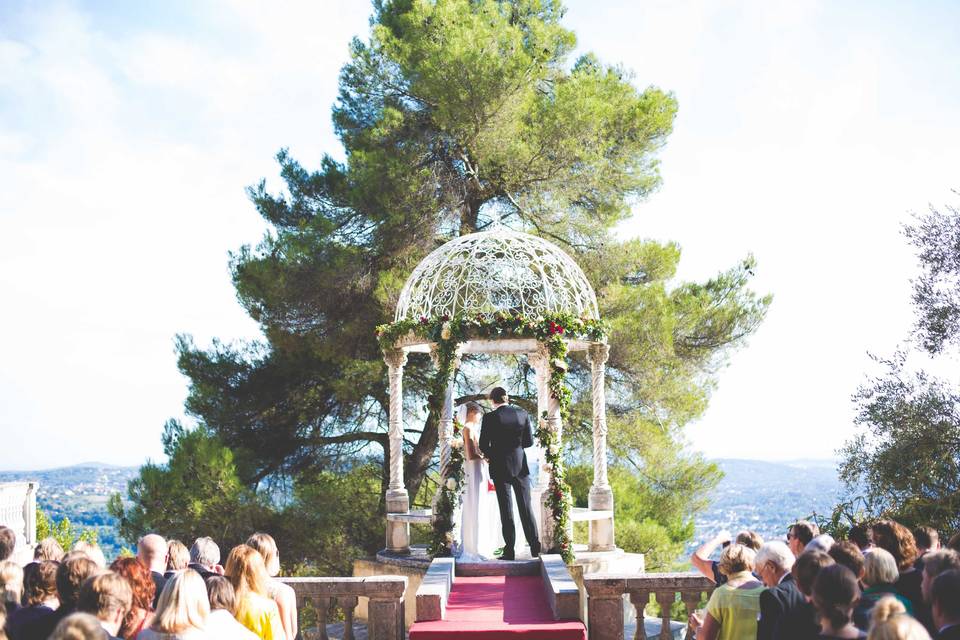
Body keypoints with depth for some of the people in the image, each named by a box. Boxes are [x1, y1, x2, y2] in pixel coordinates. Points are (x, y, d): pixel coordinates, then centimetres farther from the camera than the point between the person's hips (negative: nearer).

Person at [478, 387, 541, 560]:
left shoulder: (490, 418, -10)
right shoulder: (522, 414, -1)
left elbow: (483, 445, -6)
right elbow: (529, 441, 3)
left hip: (500, 468, -3)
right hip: (520, 466, 3)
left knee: (506, 510, 3)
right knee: (526, 507, 10)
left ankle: (510, 551, 2)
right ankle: (535, 547, 8)